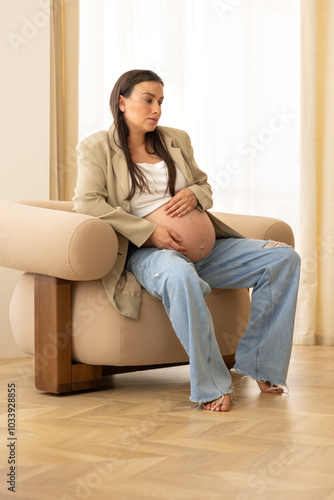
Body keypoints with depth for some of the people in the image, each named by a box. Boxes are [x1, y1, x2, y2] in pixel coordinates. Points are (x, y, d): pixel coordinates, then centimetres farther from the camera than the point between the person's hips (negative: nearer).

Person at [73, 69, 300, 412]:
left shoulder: (176, 140, 19)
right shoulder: (97, 147, 4)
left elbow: (204, 185, 26)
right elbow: (86, 202, -9)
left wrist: (194, 194, -2)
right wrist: (149, 232, -17)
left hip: (207, 249, 6)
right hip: (147, 252, -6)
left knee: (284, 257, -9)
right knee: (179, 275, -42)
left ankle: (258, 363, -6)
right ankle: (211, 385, -30)